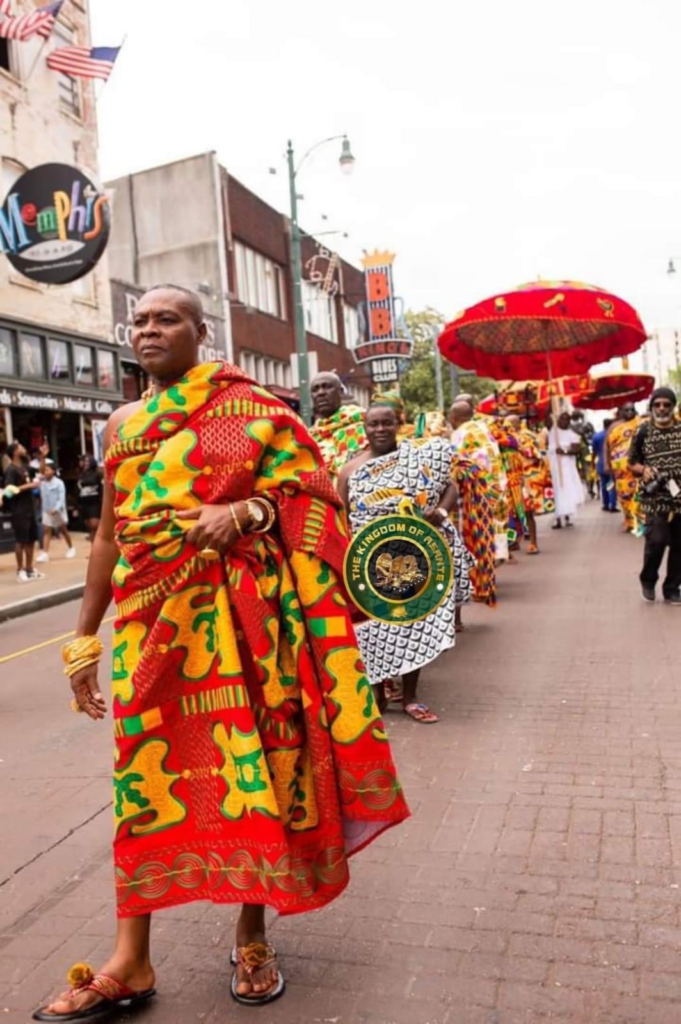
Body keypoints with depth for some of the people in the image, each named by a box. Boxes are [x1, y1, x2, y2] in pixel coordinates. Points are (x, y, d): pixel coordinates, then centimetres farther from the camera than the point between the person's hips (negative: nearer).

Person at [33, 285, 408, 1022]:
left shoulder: (246, 407, 1)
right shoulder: (120, 425, 13)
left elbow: (308, 488, -3)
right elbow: (108, 535, 14)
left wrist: (241, 513, -22)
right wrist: (84, 637, 12)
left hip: (233, 615, -3)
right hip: (148, 617, 4)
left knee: (247, 763, 3)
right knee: (145, 772, 6)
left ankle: (252, 934, 24)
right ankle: (129, 963, 18)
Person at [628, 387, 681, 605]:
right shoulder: (643, 432, 0)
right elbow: (632, 464, 5)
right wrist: (643, 469, -15)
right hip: (655, 498, -2)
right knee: (657, 540, -14)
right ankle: (648, 580, 13)